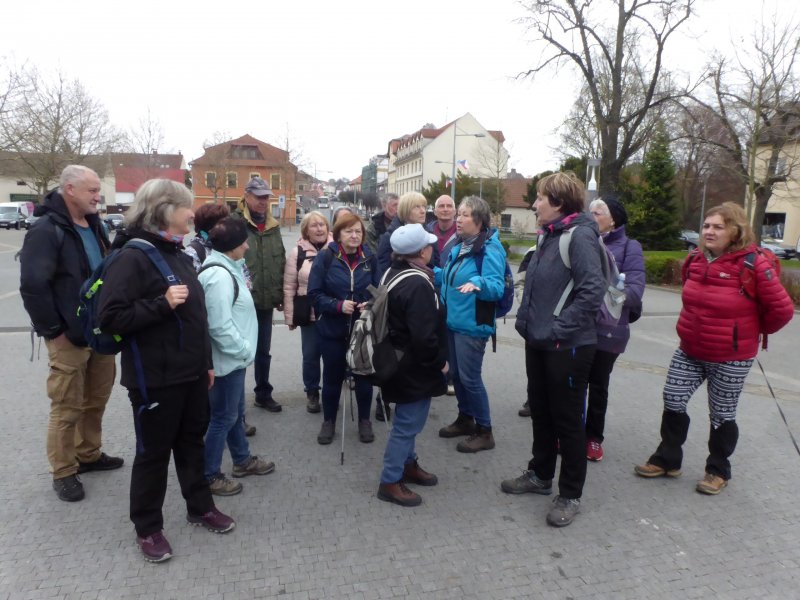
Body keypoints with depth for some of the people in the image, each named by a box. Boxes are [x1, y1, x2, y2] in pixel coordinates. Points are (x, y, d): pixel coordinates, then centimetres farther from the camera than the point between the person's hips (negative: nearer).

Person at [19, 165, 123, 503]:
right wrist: (53, 330, -16)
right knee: (67, 408, 4)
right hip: (69, 338, -7)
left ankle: (89, 455, 35)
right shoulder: (47, 230, -14)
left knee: (97, 400, 18)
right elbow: (32, 286, -20)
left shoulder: (95, 226, 11)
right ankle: (63, 473, 19)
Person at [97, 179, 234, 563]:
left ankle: (200, 507, 37)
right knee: (153, 451, 8)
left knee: (192, 441, 19)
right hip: (155, 378, -7)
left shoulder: (179, 254, 10)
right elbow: (110, 317, -21)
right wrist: (162, 304, -27)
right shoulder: (133, 257, -15)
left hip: (191, 372, 7)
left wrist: (206, 361, 17)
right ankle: (147, 528, 27)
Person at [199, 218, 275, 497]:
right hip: (226, 358, -10)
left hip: (233, 356, 10)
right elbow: (220, 325, -29)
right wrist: (245, 349, -18)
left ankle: (243, 460, 39)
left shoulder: (225, 267, 9)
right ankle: (209, 476, 19)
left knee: (236, 412, 22)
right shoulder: (218, 276, -24)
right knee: (223, 417, 4)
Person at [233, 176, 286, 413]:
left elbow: (281, 262, 15)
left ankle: (263, 394, 34)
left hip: (265, 301, 6)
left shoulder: (273, 226, 10)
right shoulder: (234, 223, -10)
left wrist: (280, 294, 12)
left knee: (263, 352, 18)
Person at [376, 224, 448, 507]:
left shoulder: (393, 273, 6)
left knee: (408, 420, 23)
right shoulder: (417, 285, -25)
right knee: (407, 423, 2)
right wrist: (439, 361, -13)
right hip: (414, 367, -10)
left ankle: (408, 464, 39)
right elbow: (424, 336, -28)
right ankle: (390, 482, 14)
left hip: (400, 361, 10)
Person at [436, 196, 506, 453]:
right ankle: (465, 418, 35)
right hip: (452, 321, 9)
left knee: (470, 377, -2)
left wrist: (478, 284, -44)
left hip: (472, 325, -9)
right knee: (455, 373, 17)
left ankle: (484, 431, 14)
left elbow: (497, 287, -26)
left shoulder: (490, 248, -16)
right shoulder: (459, 246, 12)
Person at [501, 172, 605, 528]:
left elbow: (593, 290, -25)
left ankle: (570, 495, 22)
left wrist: (560, 328, -23)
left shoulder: (580, 235, -16)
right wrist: (526, 319, 9)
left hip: (568, 346, -9)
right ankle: (540, 475, 38)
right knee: (540, 411, 19)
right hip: (538, 341, 9)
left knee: (567, 419, 5)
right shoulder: (549, 234, 11)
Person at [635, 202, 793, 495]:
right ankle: (667, 459, 25)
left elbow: (782, 309, -13)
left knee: (721, 415, 10)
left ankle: (718, 470, 29)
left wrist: (755, 330, 1)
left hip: (731, 358, -5)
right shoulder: (695, 260, 1)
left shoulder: (752, 264, -18)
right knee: (672, 402, 7)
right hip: (689, 351, 5)